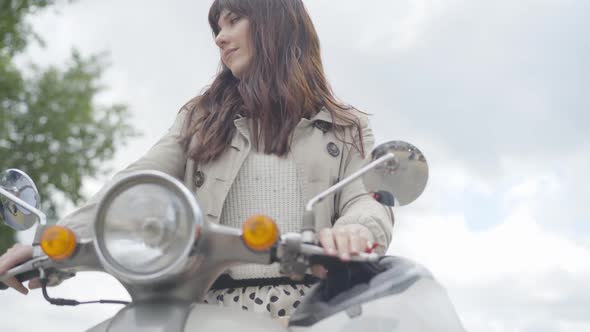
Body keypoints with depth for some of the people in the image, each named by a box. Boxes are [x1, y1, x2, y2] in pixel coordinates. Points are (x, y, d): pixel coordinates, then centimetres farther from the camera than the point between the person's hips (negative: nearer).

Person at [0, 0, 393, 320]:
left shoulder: (346, 128, 17)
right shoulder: (201, 117, 22)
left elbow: (368, 201, 2)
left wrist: (353, 231, -24)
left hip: (312, 309, -2)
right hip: (218, 307, 2)